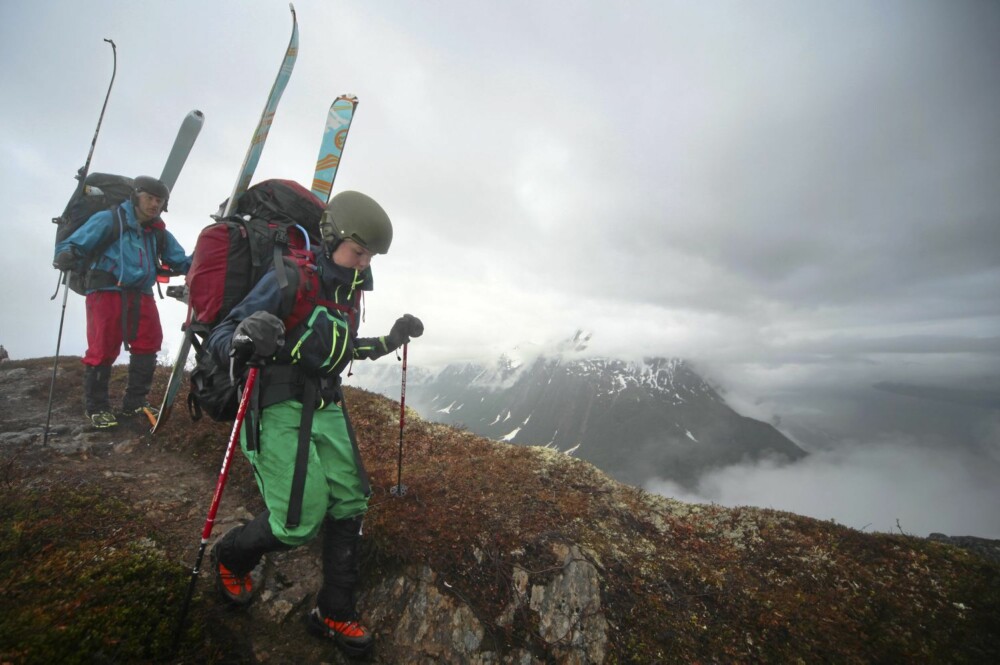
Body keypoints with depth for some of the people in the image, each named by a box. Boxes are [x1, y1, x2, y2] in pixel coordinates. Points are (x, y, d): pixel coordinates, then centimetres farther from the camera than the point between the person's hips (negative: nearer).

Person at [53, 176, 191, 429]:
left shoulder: (159, 232, 15)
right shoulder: (109, 220, -1)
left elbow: (179, 261, 17)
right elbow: (72, 246, -3)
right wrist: (67, 257, -24)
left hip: (140, 294, 5)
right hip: (107, 292, -5)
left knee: (147, 346, 1)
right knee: (103, 350, -5)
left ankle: (135, 402, 14)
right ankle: (97, 408, 10)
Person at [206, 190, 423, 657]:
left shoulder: (349, 290, 9)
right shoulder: (289, 280, -13)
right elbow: (218, 337, -12)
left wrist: (391, 341, 15)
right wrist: (243, 340, -36)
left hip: (326, 408, 7)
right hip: (281, 409, -7)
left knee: (349, 504, 4)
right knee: (298, 522, -5)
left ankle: (334, 613, 25)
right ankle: (229, 558, 32)